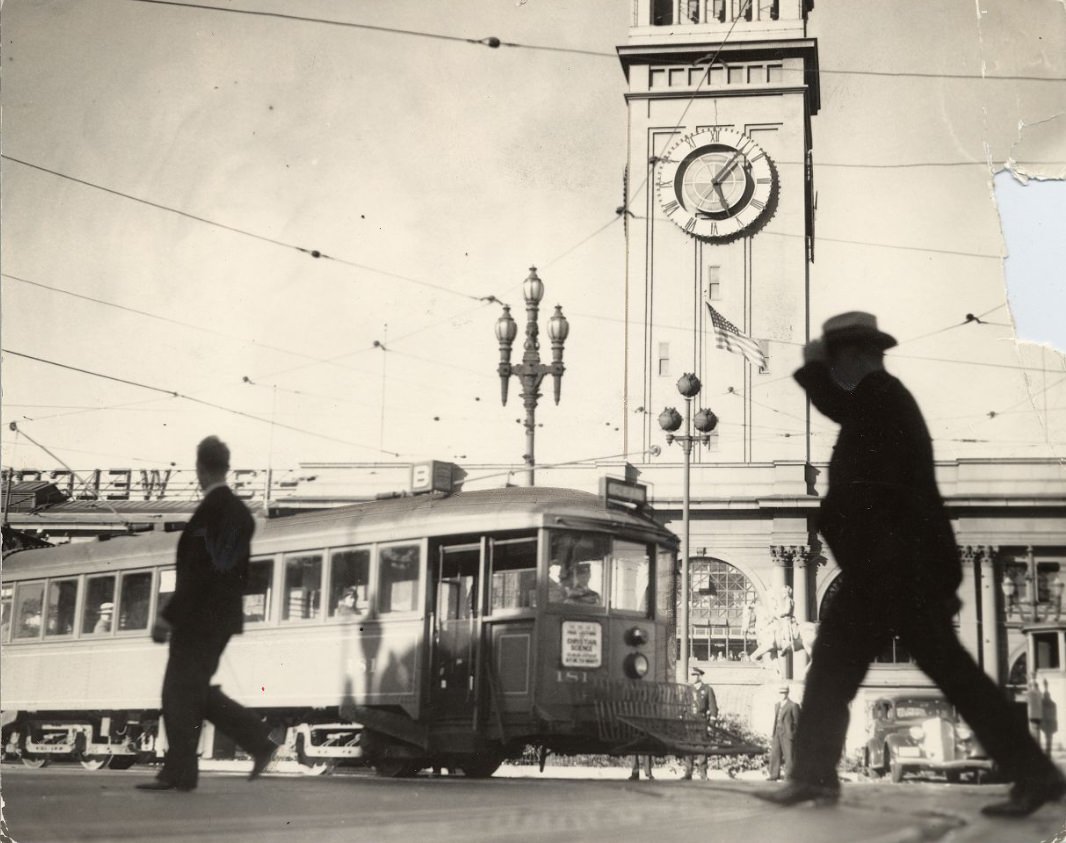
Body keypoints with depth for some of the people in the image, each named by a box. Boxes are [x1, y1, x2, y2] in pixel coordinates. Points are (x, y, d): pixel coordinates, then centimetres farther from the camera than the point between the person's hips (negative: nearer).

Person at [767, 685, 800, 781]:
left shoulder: (793, 706, -4)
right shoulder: (776, 705, 16)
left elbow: (797, 722, -3)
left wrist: (793, 735, -7)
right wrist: (772, 734, 14)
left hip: (787, 734, -6)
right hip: (777, 733, 6)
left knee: (788, 755, -5)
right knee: (774, 754, 4)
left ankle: (788, 777, -2)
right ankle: (774, 776, 9)